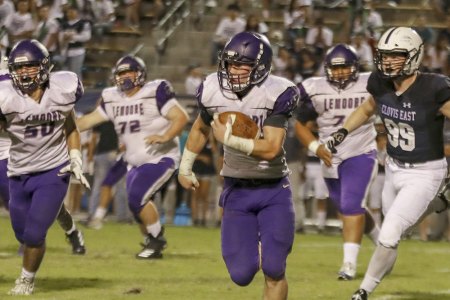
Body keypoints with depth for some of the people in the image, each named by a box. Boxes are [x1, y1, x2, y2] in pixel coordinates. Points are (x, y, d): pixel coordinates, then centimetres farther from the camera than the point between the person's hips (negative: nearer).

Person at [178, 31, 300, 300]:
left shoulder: (276, 94, -18)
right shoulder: (214, 91, -6)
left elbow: (271, 148, -25)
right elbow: (201, 129, 15)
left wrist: (229, 139, -29)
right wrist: (185, 167, 24)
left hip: (273, 190, -3)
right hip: (236, 190, 3)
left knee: (274, 269, -11)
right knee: (242, 274, -3)